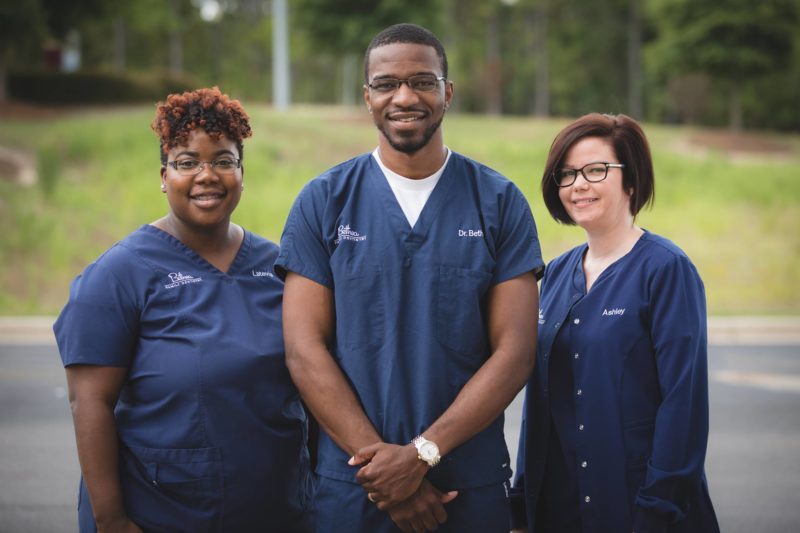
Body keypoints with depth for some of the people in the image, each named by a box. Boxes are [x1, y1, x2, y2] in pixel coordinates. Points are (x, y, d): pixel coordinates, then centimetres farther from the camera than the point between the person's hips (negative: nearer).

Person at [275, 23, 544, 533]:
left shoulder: (500, 201, 0)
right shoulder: (322, 202, 0)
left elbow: (515, 352, -5)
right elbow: (304, 350, -5)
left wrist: (422, 453, -15)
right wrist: (381, 459, -14)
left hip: (473, 488, 0)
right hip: (350, 487, 0)